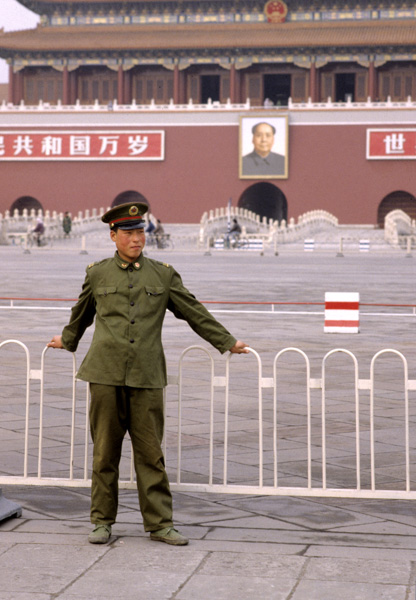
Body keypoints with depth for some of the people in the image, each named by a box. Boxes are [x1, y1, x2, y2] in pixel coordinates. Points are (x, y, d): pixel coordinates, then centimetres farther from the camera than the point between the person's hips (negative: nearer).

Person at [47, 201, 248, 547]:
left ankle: (160, 524, 7)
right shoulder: (98, 274, 8)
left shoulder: (163, 275, 8)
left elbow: (195, 313, 14)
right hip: (106, 375, 0)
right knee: (105, 452, 4)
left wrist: (227, 342, 16)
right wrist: (68, 340, 39)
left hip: (147, 377, 0)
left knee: (151, 453, 0)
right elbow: (81, 313, 26)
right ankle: (102, 522, 15)